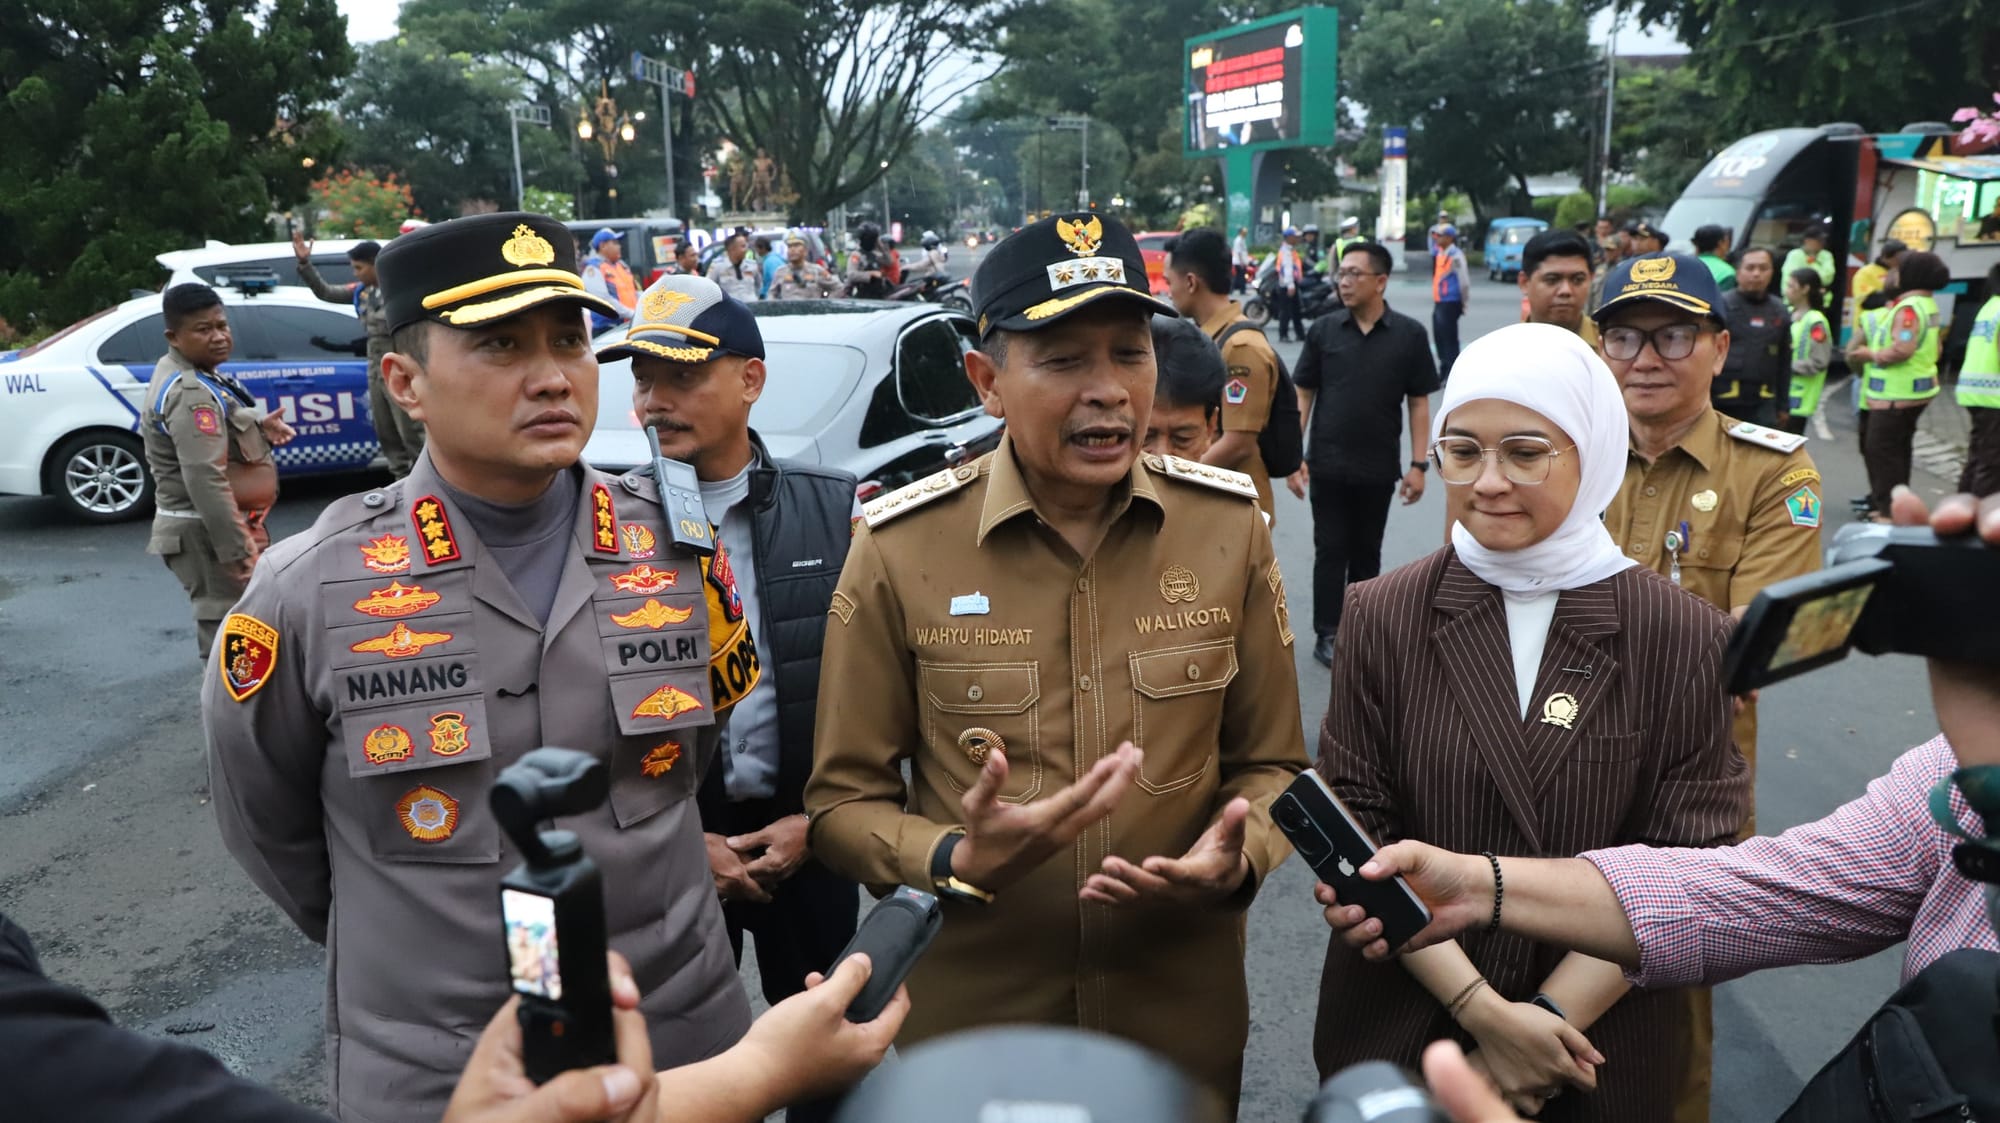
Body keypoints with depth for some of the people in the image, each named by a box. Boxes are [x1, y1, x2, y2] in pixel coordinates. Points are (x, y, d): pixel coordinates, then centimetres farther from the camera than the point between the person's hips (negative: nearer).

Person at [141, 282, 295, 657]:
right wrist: (238, 550, -29)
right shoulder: (190, 393, -21)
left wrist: (259, 430, 5)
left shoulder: (192, 375, 12)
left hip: (217, 527, 11)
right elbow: (205, 479, -28)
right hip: (209, 533, -11)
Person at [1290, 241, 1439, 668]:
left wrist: (1418, 464, -5)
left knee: (1366, 552, 14)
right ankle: (1327, 634, 11)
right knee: (1330, 550, 4)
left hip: (1379, 467, 1)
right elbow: (1303, 395, 1)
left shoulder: (1409, 335, -3)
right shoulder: (1323, 330, -2)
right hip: (1327, 465, 0)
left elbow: (1419, 403, 0)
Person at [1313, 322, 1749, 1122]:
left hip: (1600, 1045, 0)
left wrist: (1553, 1018, -16)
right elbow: (1357, 835, -8)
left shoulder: (1685, 640, -8)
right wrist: (1480, 1009, -15)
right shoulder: (1382, 619, -7)